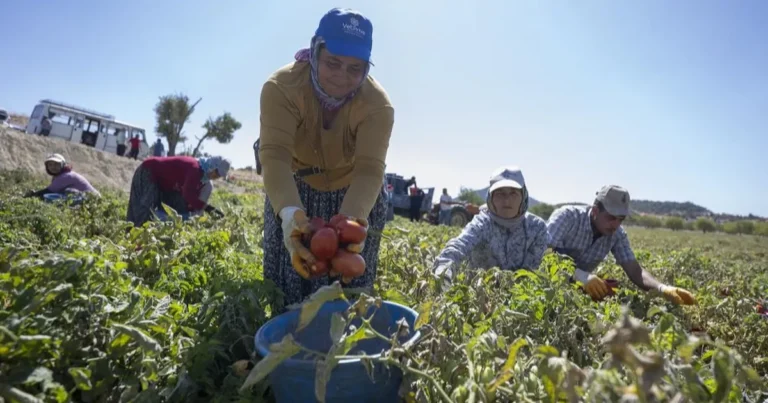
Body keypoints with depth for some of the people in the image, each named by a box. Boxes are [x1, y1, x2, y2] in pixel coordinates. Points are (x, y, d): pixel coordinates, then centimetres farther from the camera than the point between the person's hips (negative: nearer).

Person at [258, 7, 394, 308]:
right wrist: (290, 213, -60)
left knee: (349, 284, 3)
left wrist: (352, 220, -60)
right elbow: (274, 155, -40)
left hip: (355, 196, 0)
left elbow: (369, 169, -39)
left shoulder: (377, 104, -27)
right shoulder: (282, 87, -28)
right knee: (289, 279, 3)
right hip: (293, 192, 0)